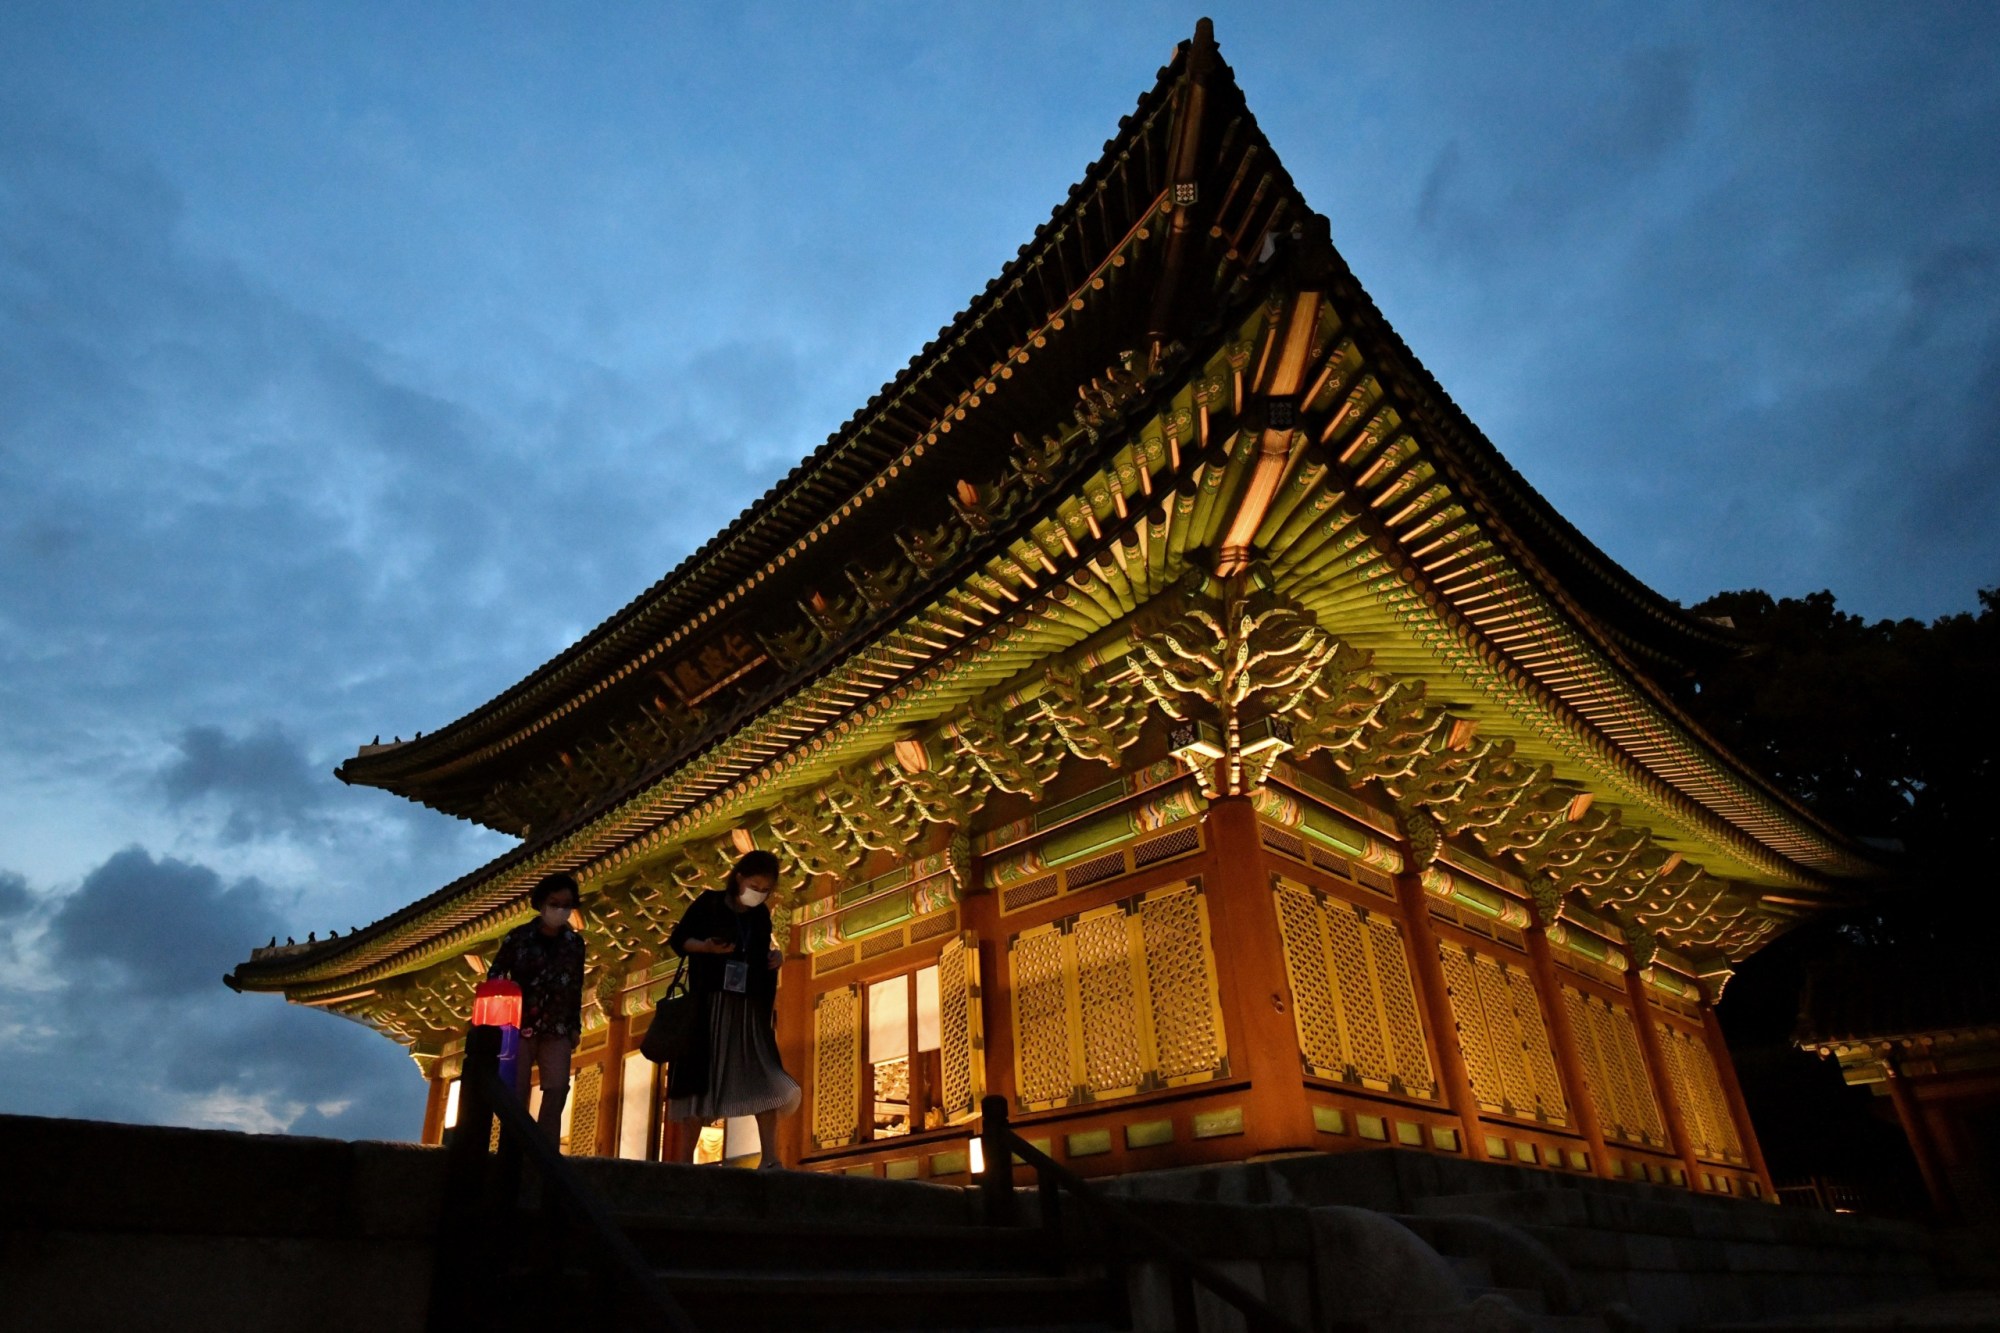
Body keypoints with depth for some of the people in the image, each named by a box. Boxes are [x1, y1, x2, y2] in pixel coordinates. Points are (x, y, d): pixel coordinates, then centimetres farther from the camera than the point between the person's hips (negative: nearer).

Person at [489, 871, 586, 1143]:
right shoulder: (519, 936, 0)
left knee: (556, 1092, -7)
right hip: (520, 1025, -2)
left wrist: (576, 1026, 7)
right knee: (516, 1093, -2)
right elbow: (494, 973, 5)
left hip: (557, 1029, 2)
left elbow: (576, 988, 10)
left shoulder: (575, 943, 7)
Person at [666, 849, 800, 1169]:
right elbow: (677, 939, -2)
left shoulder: (761, 915, 11)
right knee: (701, 1079, -1)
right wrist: (707, 947, -20)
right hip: (710, 1004, -4)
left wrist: (774, 958, 0)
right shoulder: (709, 903, -2)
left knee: (764, 1079, -7)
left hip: (750, 1007, 4)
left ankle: (769, 1158, -8)